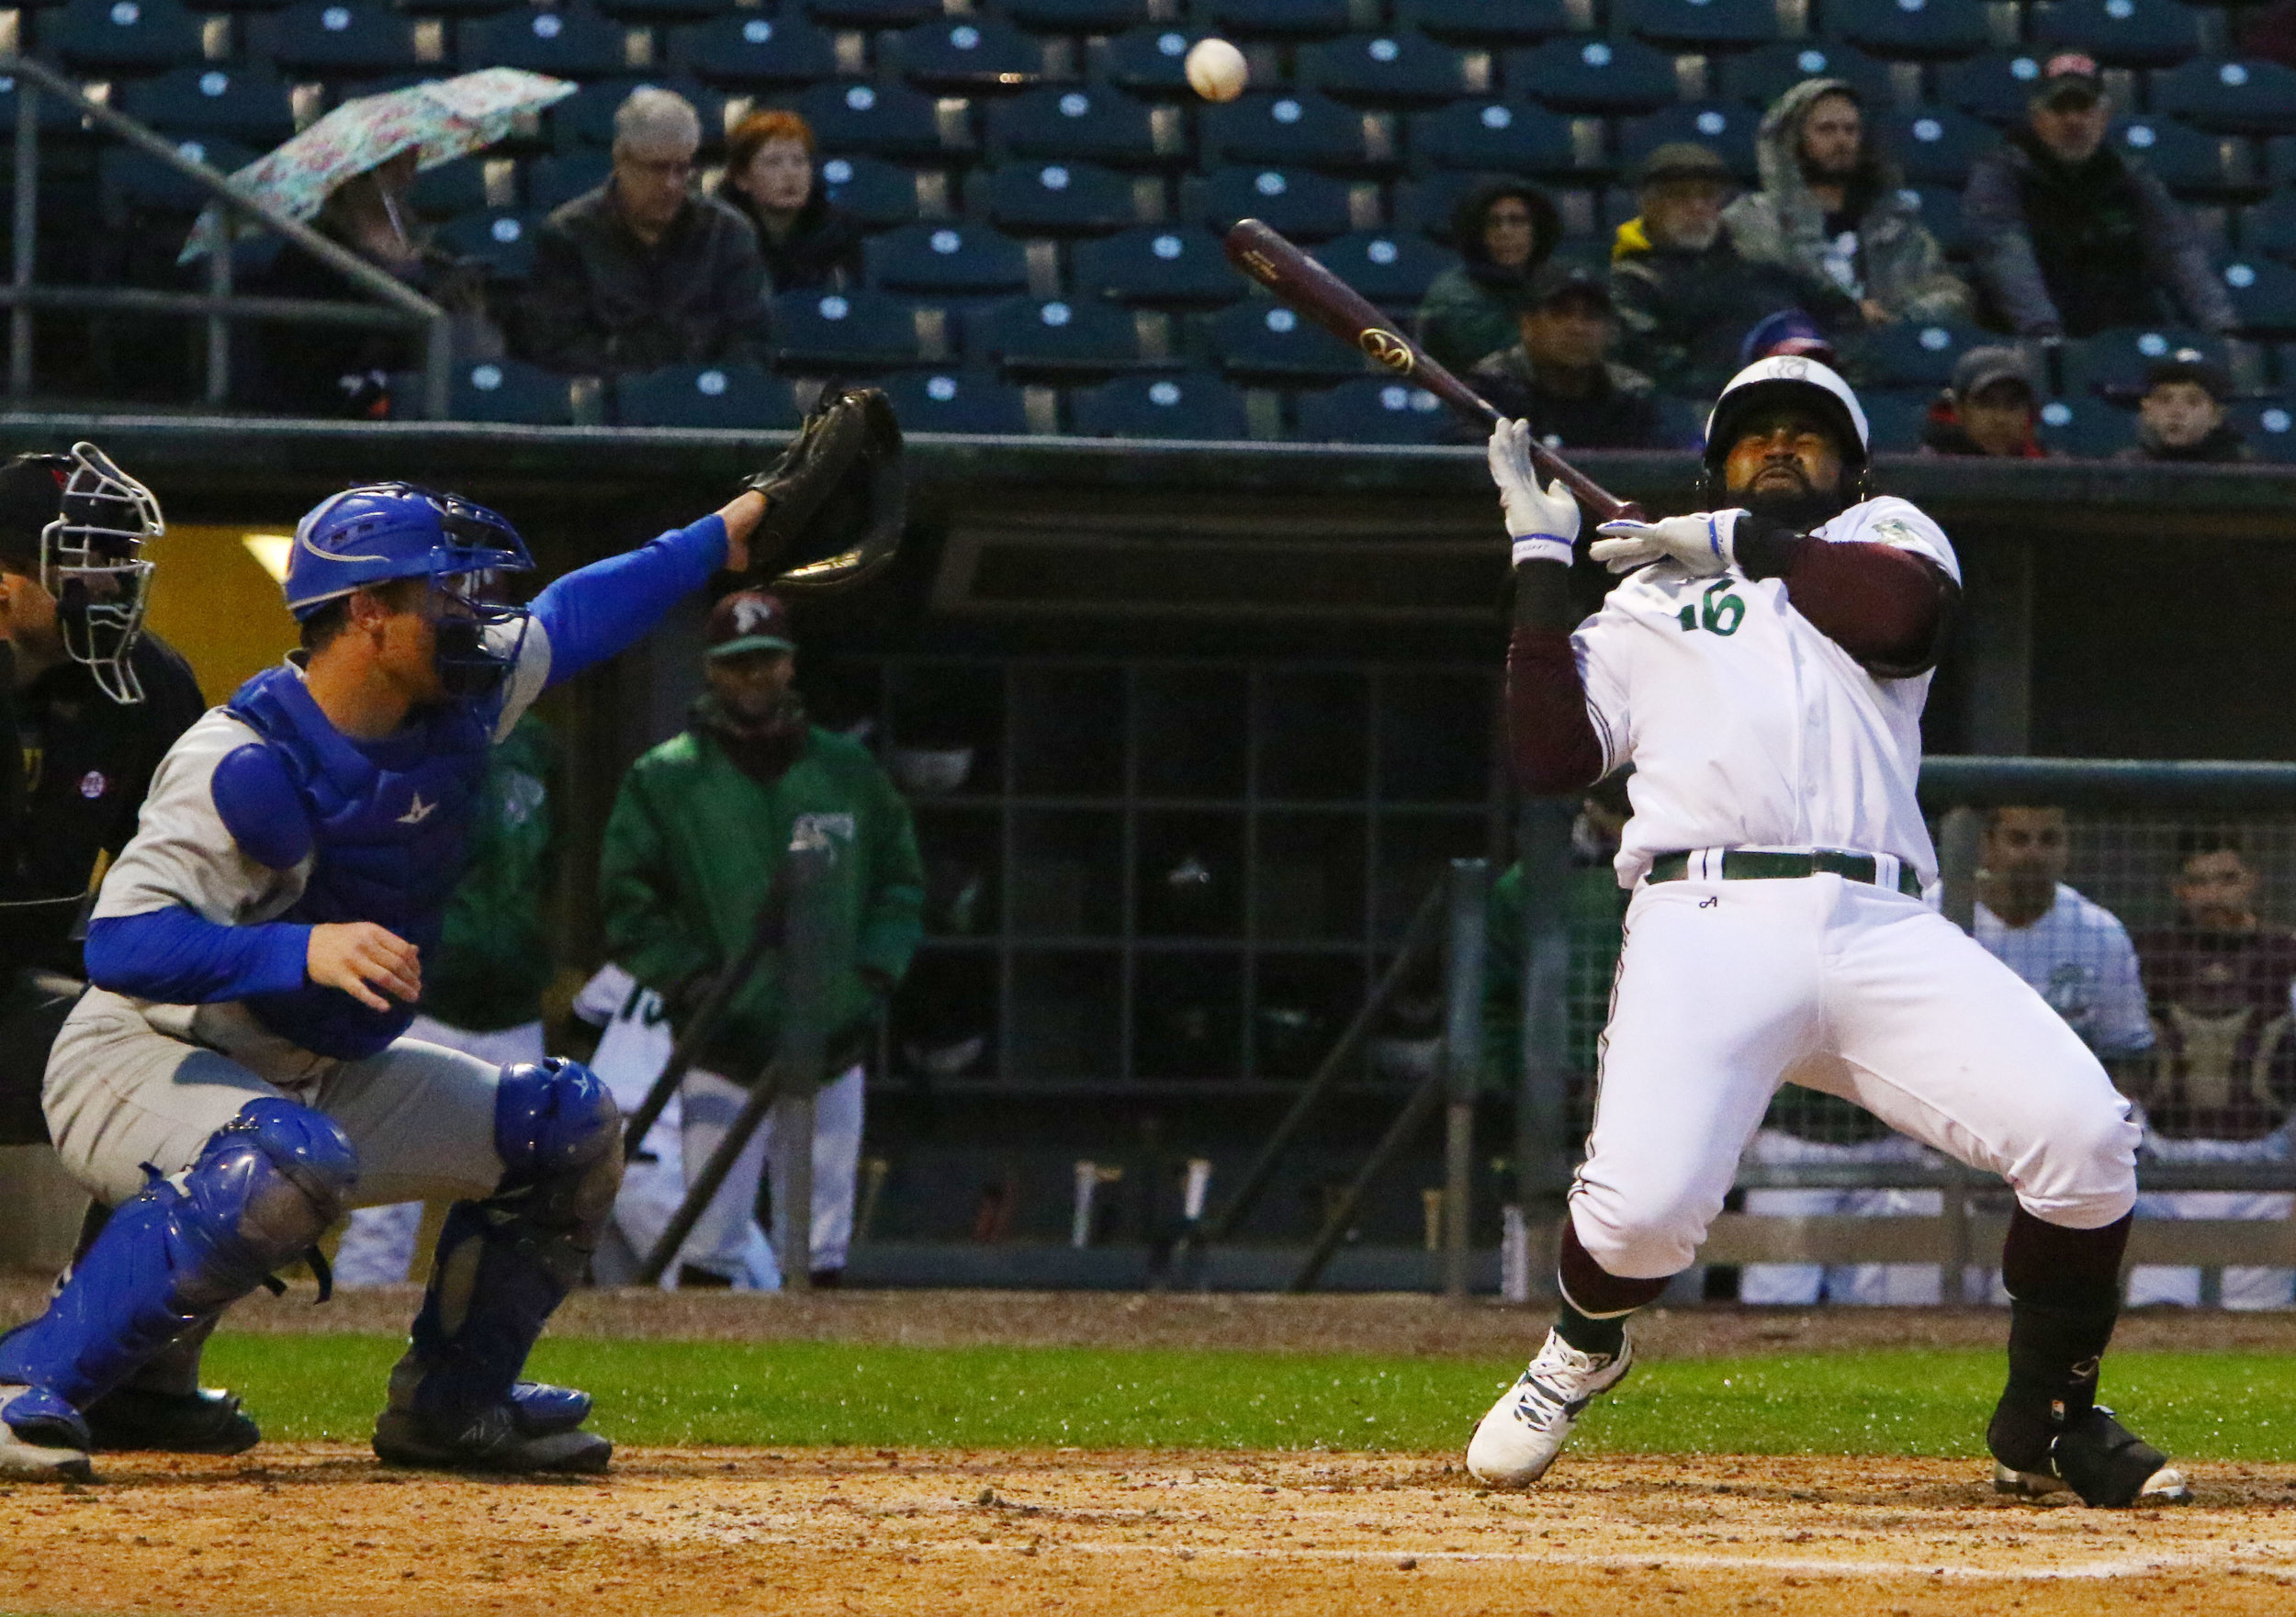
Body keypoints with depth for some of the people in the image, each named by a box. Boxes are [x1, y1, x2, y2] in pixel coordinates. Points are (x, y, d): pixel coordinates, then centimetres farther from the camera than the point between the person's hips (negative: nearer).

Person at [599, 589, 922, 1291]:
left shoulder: (849, 771, 10)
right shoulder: (663, 780, 1)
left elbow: (901, 884, 16)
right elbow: (628, 906, 1)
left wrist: (871, 981, 2)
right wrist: (697, 990, -10)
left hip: (832, 1049, 3)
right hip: (725, 1060, -3)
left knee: (822, 1251, 5)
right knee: (710, 1241, -7)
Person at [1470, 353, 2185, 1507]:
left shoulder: (1884, 537, 26)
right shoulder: (1651, 600, 26)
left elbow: (1905, 612, 0)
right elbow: (1551, 754, 11)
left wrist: (1746, 543, 7)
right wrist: (1541, 556, 12)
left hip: (1880, 931, 1)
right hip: (1707, 923, -1)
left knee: (2083, 1134, -18)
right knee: (1647, 1197, -24)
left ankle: (2046, 1424, 3)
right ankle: (1583, 1349, 13)